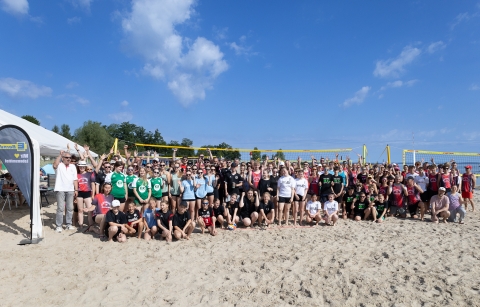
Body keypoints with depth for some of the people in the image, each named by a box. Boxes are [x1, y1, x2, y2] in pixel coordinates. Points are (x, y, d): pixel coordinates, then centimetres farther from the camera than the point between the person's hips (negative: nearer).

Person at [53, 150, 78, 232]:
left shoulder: (73, 166, 13)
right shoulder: (59, 165, -1)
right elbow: (55, 165, -27)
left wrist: (76, 189, 5)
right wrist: (60, 155, -22)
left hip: (70, 190, 4)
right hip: (60, 190, -4)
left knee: (70, 208, 8)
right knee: (60, 208, -3)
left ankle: (69, 224, 18)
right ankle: (59, 225, 5)